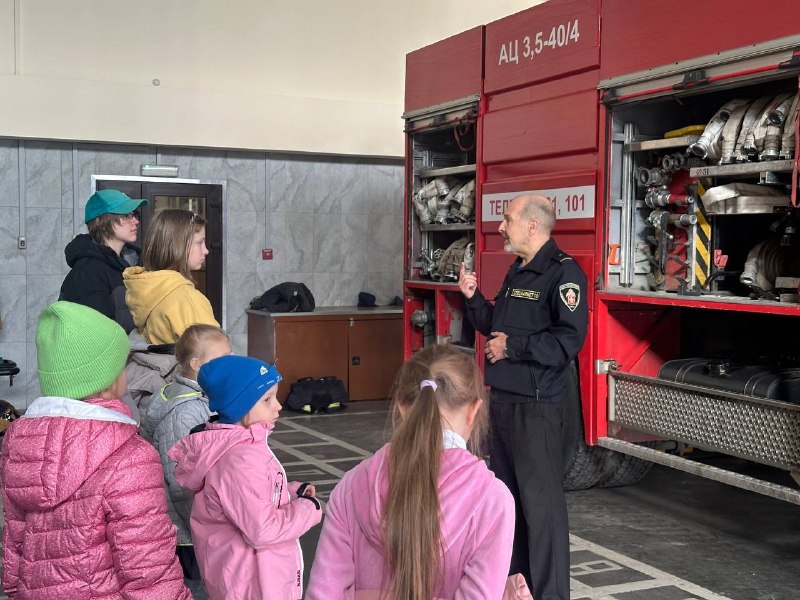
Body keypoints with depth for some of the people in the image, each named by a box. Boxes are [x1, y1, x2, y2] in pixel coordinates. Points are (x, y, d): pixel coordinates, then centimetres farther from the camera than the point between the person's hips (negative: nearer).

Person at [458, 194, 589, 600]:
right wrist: (473, 297, 9)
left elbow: (568, 340, -22)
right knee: (506, 493, 18)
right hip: (502, 399, 10)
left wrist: (511, 348, -18)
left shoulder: (563, 273, -13)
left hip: (536, 406, -10)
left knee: (540, 500, -6)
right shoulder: (517, 271, 16)